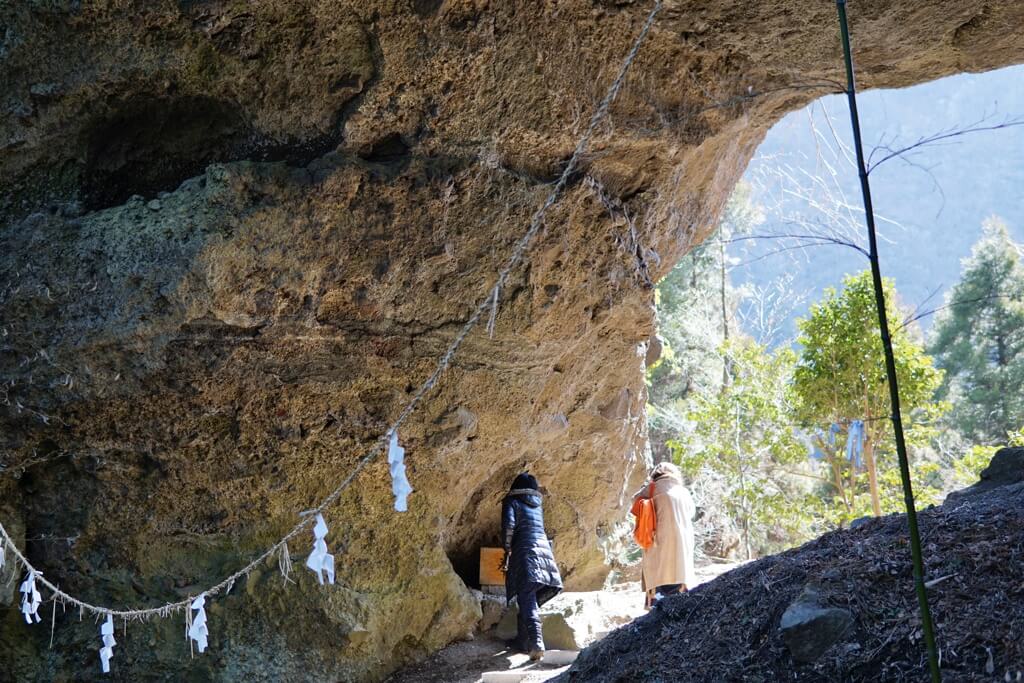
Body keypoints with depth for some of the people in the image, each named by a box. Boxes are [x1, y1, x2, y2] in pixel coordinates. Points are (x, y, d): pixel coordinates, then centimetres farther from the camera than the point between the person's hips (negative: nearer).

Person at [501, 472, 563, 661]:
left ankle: (536, 642, -28)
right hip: (544, 548, 5)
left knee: (527, 602, -13)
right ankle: (522, 640, 18)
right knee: (529, 601, 16)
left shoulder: (511, 502, 7)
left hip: (524, 553, -5)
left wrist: (507, 550, 3)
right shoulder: (537, 505, 23)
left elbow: (508, 525, -10)